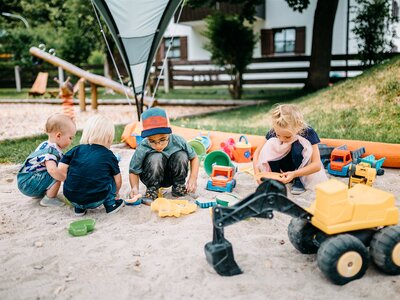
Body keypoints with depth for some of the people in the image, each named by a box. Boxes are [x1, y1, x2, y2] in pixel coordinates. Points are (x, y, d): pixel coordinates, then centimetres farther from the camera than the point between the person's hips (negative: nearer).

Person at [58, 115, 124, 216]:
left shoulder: (76, 150, 7)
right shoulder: (109, 156, 3)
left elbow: (61, 169, 0)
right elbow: (118, 180, 10)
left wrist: (71, 183, 15)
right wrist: (115, 194, 31)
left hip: (71, 198, 2)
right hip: (95, 201, -2)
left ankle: (79, 208, 22)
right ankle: (110, 204, 16)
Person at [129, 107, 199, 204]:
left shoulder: (178, 141, -22)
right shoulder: (142, 149, -28)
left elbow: (194, 157, -6)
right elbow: (133, 171, -15)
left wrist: (193, 178, -18)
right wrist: (135, 188, -33)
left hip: (171, 177, 3)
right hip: (153, 177, -3)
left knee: (182, 155, -24)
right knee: (155, 157, -33)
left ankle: (178, 186, -3)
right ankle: (152, 189, -12)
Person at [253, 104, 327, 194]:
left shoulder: (308, 133, -27)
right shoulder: (273, 133, -20)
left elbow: (317, 165, -30)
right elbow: (258, 151, -10)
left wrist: (294, 174, -44)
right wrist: (257, 171, -28)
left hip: (301, 168, -2)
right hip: (284, 167, 2)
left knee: (299, 145, -34)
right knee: (269, 145, -27)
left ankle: (299, 180, -15)